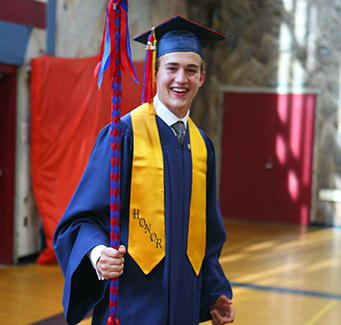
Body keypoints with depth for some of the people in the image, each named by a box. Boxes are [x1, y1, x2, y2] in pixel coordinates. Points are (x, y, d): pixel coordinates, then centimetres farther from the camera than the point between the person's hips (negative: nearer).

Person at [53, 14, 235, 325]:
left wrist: (216, 292, 9)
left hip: (185, 298, 5)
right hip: (131, 296, -5)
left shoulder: (202, 146, 7)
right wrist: (97, 252, -30)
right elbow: (85, 216, -10)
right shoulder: (125, 134, -9)